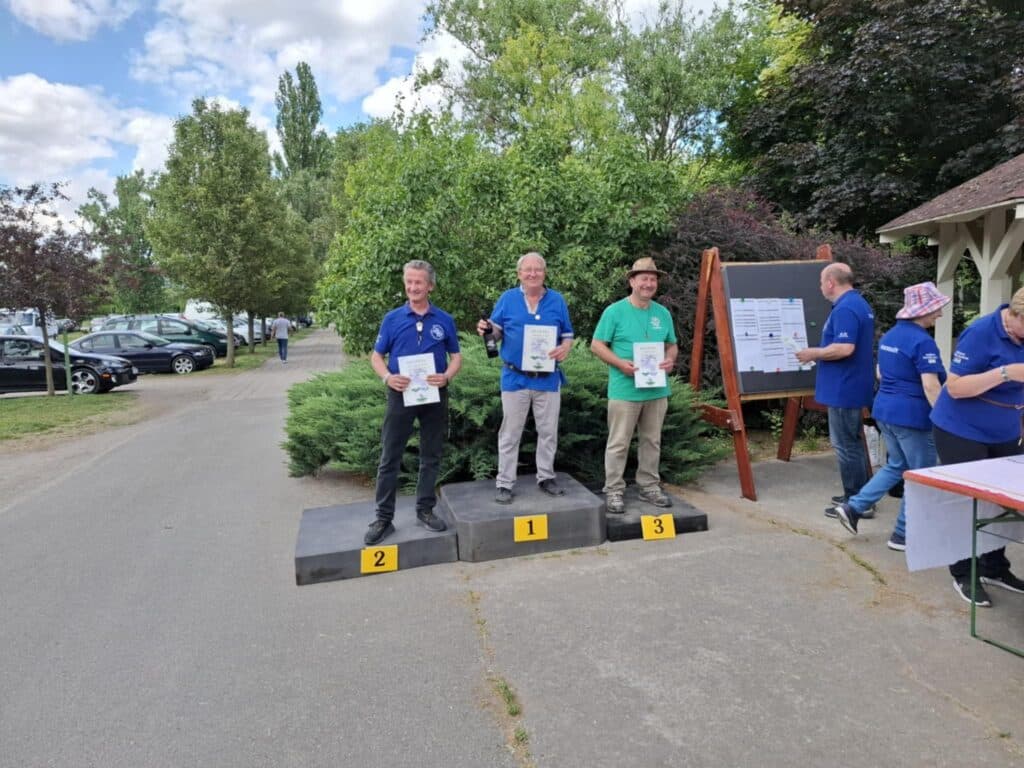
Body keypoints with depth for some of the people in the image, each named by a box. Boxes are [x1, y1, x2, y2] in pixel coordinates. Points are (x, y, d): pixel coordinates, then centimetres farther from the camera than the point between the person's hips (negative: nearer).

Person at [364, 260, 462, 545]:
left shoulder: (444, 320, 2)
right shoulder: (392, 318, 1)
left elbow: (456, 356, 7)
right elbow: (377, 355, 5)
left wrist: (447, 376, -13)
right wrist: (387, 377, -15)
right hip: (401, 394, -1)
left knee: (431, 457, 10)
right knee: (390, 458, 2)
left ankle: (425, 509, 25)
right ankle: (384, 517, 11)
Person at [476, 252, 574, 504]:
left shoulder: (557, 300, 5)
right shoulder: (507, 299, 2)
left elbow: (568, 335, 8)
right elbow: (498, 333, 5)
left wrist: (564, 349, -14)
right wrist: (487, 329, -18)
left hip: (548, 378, 2)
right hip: (515, 377, -1)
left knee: (548, 431, 11)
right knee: (510, 433, 5)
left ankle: (546, 477, 27)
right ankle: (504, 483, 14)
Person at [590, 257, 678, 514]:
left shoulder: (663, 313, 10)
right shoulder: (615, 311, -5)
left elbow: (672, 345, 18)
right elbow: (597, 345, -4)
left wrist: (670, 360, -6)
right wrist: (620, 363, -19)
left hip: (657, 389, 5)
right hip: (625, 390, -5)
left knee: (652, 441, 15)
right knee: (619, 443, 0)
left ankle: (650, 487, 28)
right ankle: (614, 490, 11)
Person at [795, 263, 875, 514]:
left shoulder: (845, 309, -20)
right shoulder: (860, 304, 14)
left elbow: (845, 348, -30)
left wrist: (814, 353, -15)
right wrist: (820, 353, 19)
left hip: (844, 389, -11)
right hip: (852, 387, 11)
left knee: (845, 445, -2)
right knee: (852, 443, 19)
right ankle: (860, 495, 28)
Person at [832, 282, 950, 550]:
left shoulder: (889, 335, 10)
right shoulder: (923, 342, -18)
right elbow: (930, 386, -22)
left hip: (884, 409, 9)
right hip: (911, 415, -9)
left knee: (896, 466, 22)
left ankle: (853, 507, 15)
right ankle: (903, 535, 14)